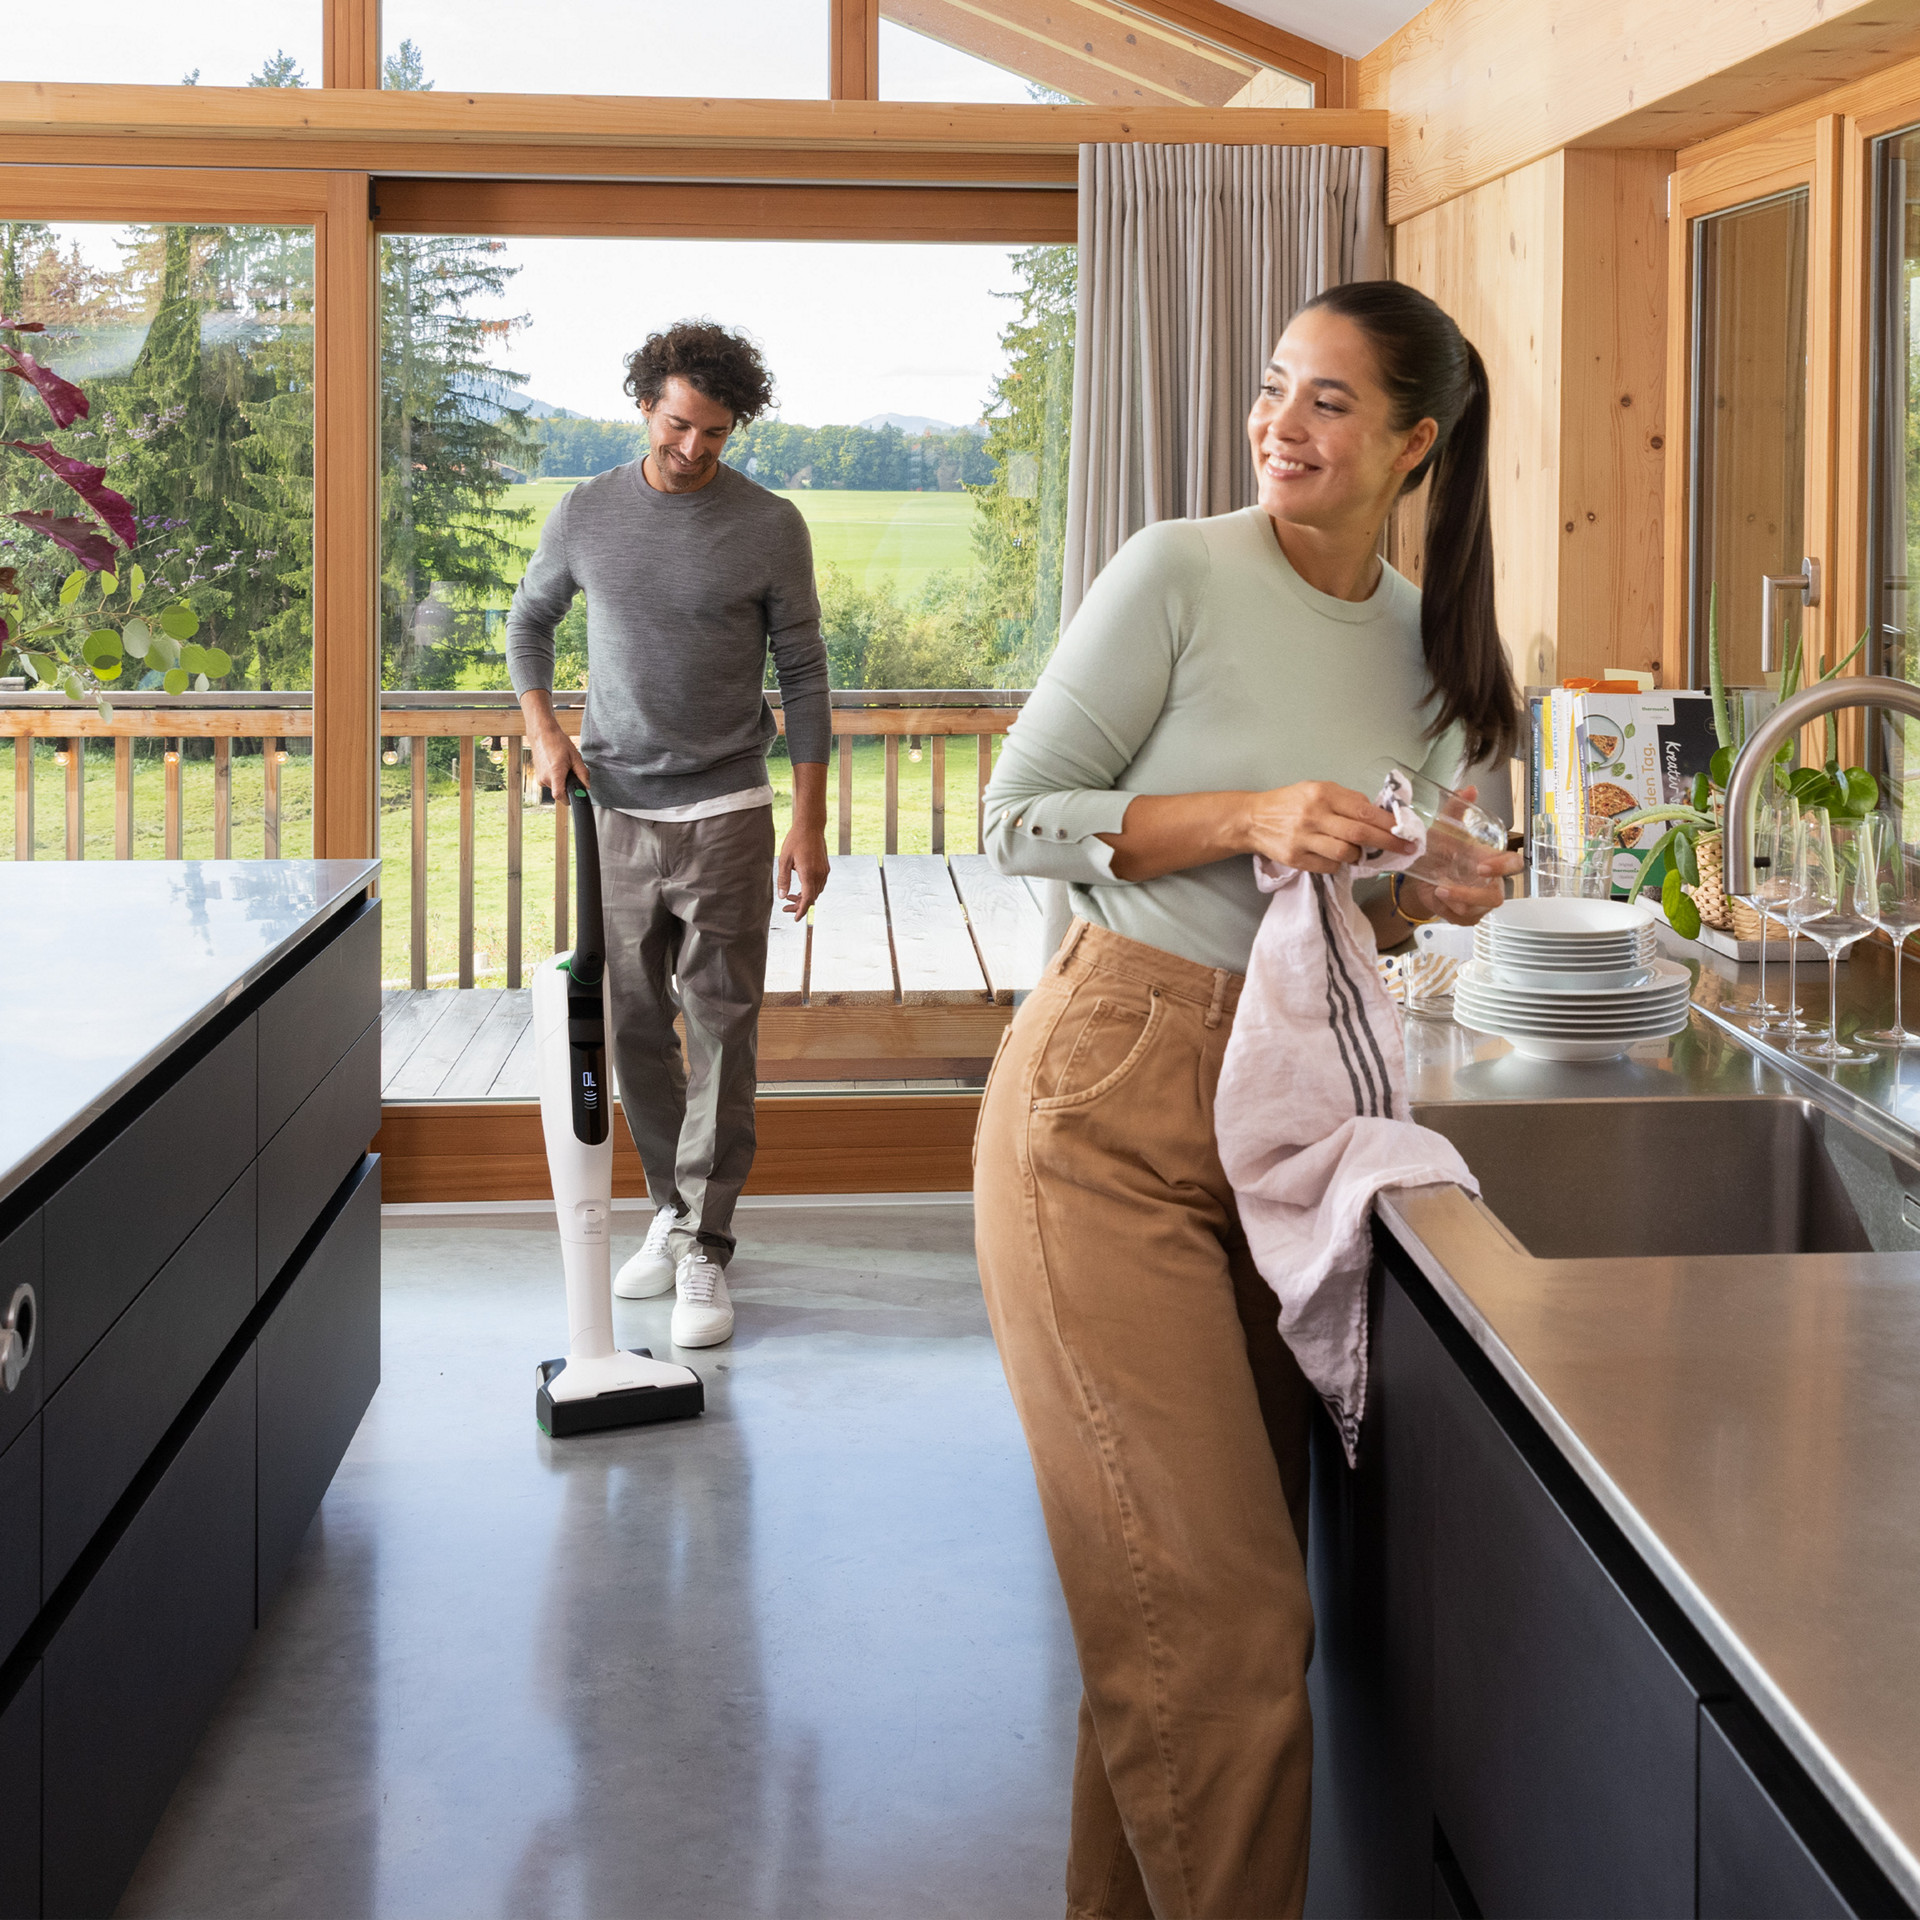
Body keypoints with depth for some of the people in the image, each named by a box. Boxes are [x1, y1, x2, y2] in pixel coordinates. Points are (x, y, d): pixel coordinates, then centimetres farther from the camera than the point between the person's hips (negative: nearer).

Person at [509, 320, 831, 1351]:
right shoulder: (585, 514, 3)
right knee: (633, 1028, 9)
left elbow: (802, 675, 0)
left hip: (724, 813, -3)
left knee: (721, 1032, -5)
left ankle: (704, 1249, -2)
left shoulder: (770, 527, -4)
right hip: (616, 809, 3)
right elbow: (529, 620, 19)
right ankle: (672, 1208, 24)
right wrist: (542, 729, 3)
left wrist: (809, 820, -4)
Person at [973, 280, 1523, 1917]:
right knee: (1217, 1613, -8)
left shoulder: (1430, 644, 11)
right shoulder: (1180, 573, -7)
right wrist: (1251, 818, -18)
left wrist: (1428, 902, -1)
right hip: (1109, 1116, -6)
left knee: (1229, 1596, 11)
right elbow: (1021, 818, -8)